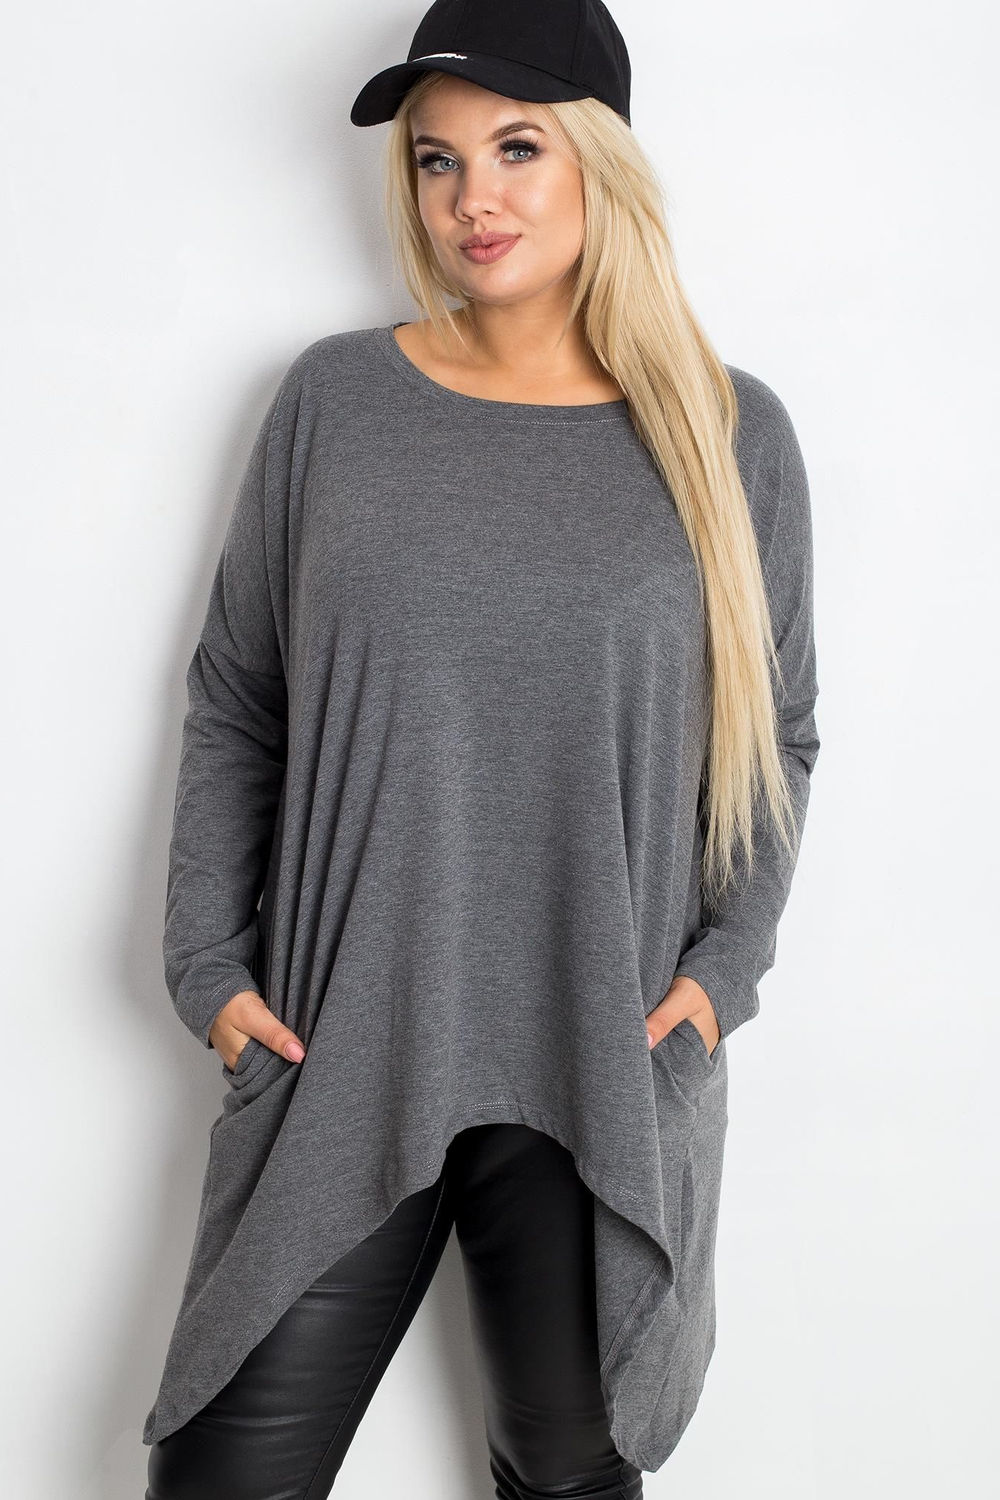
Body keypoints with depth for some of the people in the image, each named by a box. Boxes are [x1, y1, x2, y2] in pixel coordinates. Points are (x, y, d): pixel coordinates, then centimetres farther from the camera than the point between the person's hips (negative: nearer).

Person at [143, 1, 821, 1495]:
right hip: (337, 1056, 0)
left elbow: (776, 736, 8)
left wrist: (723, 969, -3)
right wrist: (209, 964, 1)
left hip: (607, 1077, 0)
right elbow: (234, 703, 7)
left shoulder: (728, 434, 0)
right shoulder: (333, 398, 1)